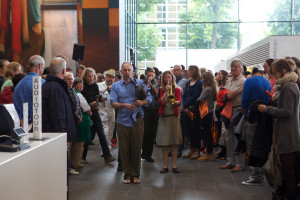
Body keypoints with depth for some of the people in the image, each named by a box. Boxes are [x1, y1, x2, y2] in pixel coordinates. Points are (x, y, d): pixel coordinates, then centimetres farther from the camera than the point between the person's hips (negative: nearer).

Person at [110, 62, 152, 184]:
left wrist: (142, 102, -17)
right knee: (124, 149, 3)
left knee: (136, 148, 2)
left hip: (137, 120, 0)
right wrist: (124, 105, -19)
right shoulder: (116, 86, 9)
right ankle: (127, 175, 14)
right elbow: (113, 102, -1)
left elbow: (149, 98, 5)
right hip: (122, 120, 0)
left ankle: (135, 174, 14)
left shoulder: (139, 83, 9)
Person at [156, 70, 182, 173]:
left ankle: (174, 165, 8)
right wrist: (166, 91, -17)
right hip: (164, 117, 0)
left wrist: (174, 101, -30)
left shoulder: (177, 89, 6)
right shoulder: (161, 90, 6)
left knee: (174, 143, 1)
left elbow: (179, 102, -9)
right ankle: (165, 166, 7)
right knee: (164, 143, 0)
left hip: (174, 117, 0)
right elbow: (161, 101, -10)